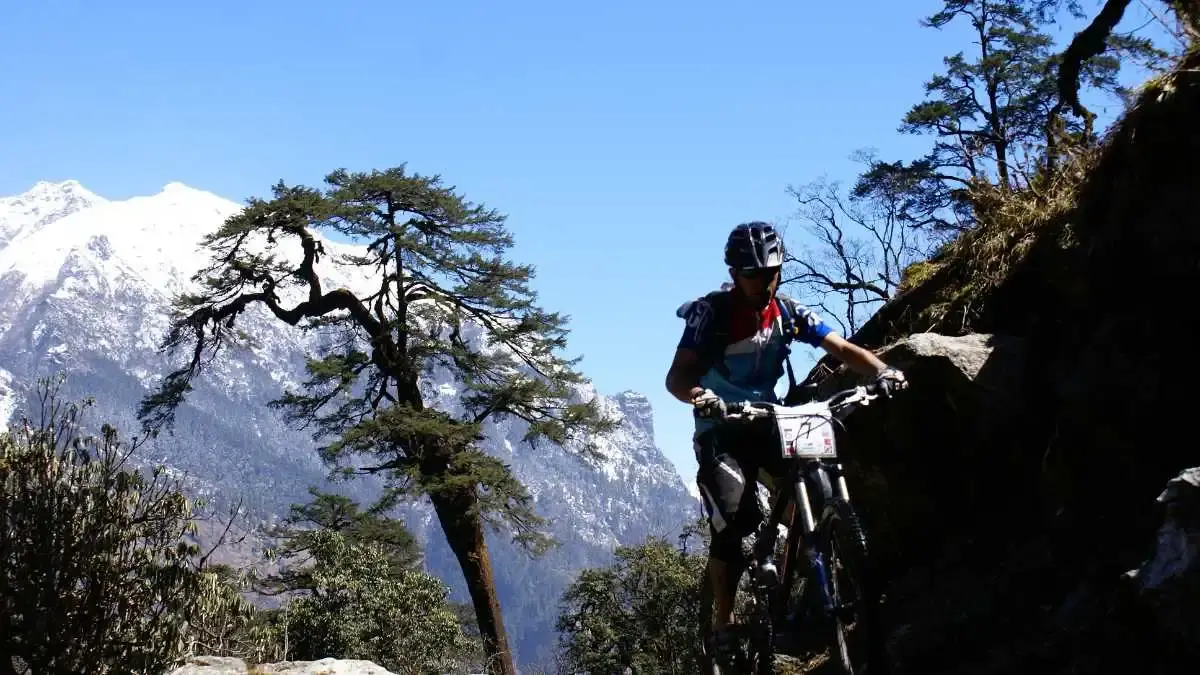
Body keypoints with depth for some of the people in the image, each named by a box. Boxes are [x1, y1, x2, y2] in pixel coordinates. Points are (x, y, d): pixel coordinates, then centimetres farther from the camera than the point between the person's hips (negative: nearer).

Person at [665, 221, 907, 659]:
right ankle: (722, 624, 0)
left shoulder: (787, 312, -6)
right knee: (732, 524, -18)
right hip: (721, 429, -4)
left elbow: (841, 348, -12)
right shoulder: (711, 312, -19)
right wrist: (697, 396, -50)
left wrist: (881, 370, -32)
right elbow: (677, 376, -27)